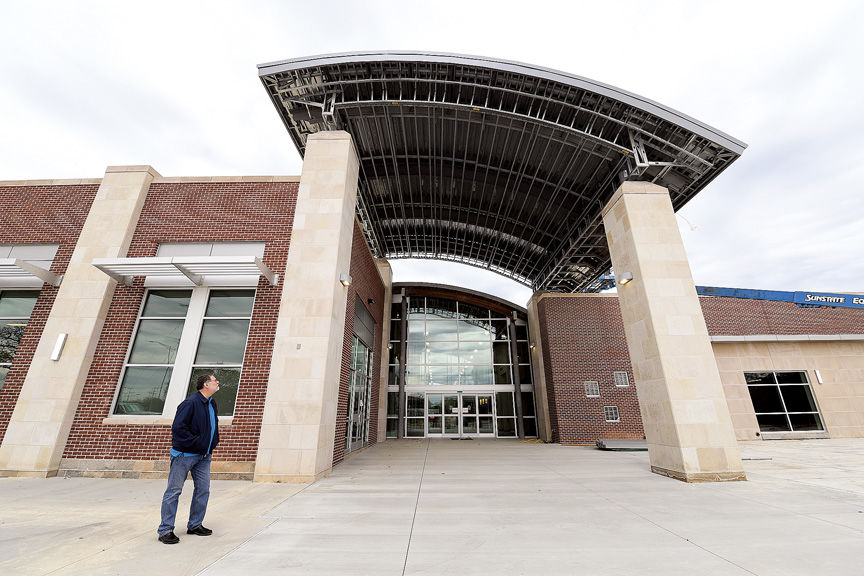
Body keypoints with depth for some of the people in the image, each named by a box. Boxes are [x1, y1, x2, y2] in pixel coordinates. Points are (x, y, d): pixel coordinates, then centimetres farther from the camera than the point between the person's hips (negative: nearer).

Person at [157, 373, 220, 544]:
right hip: (184, 454, -8)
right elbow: (178, 427, -23)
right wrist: (196, 442, -20)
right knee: (174, 491, 4)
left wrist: (211, 445, 9)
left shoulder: (212, 404, 8)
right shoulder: (190, 403, -19)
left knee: (203, 490, 11)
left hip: (203, 456, 8)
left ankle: (195, 525, 25)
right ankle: (165, 530, 18)